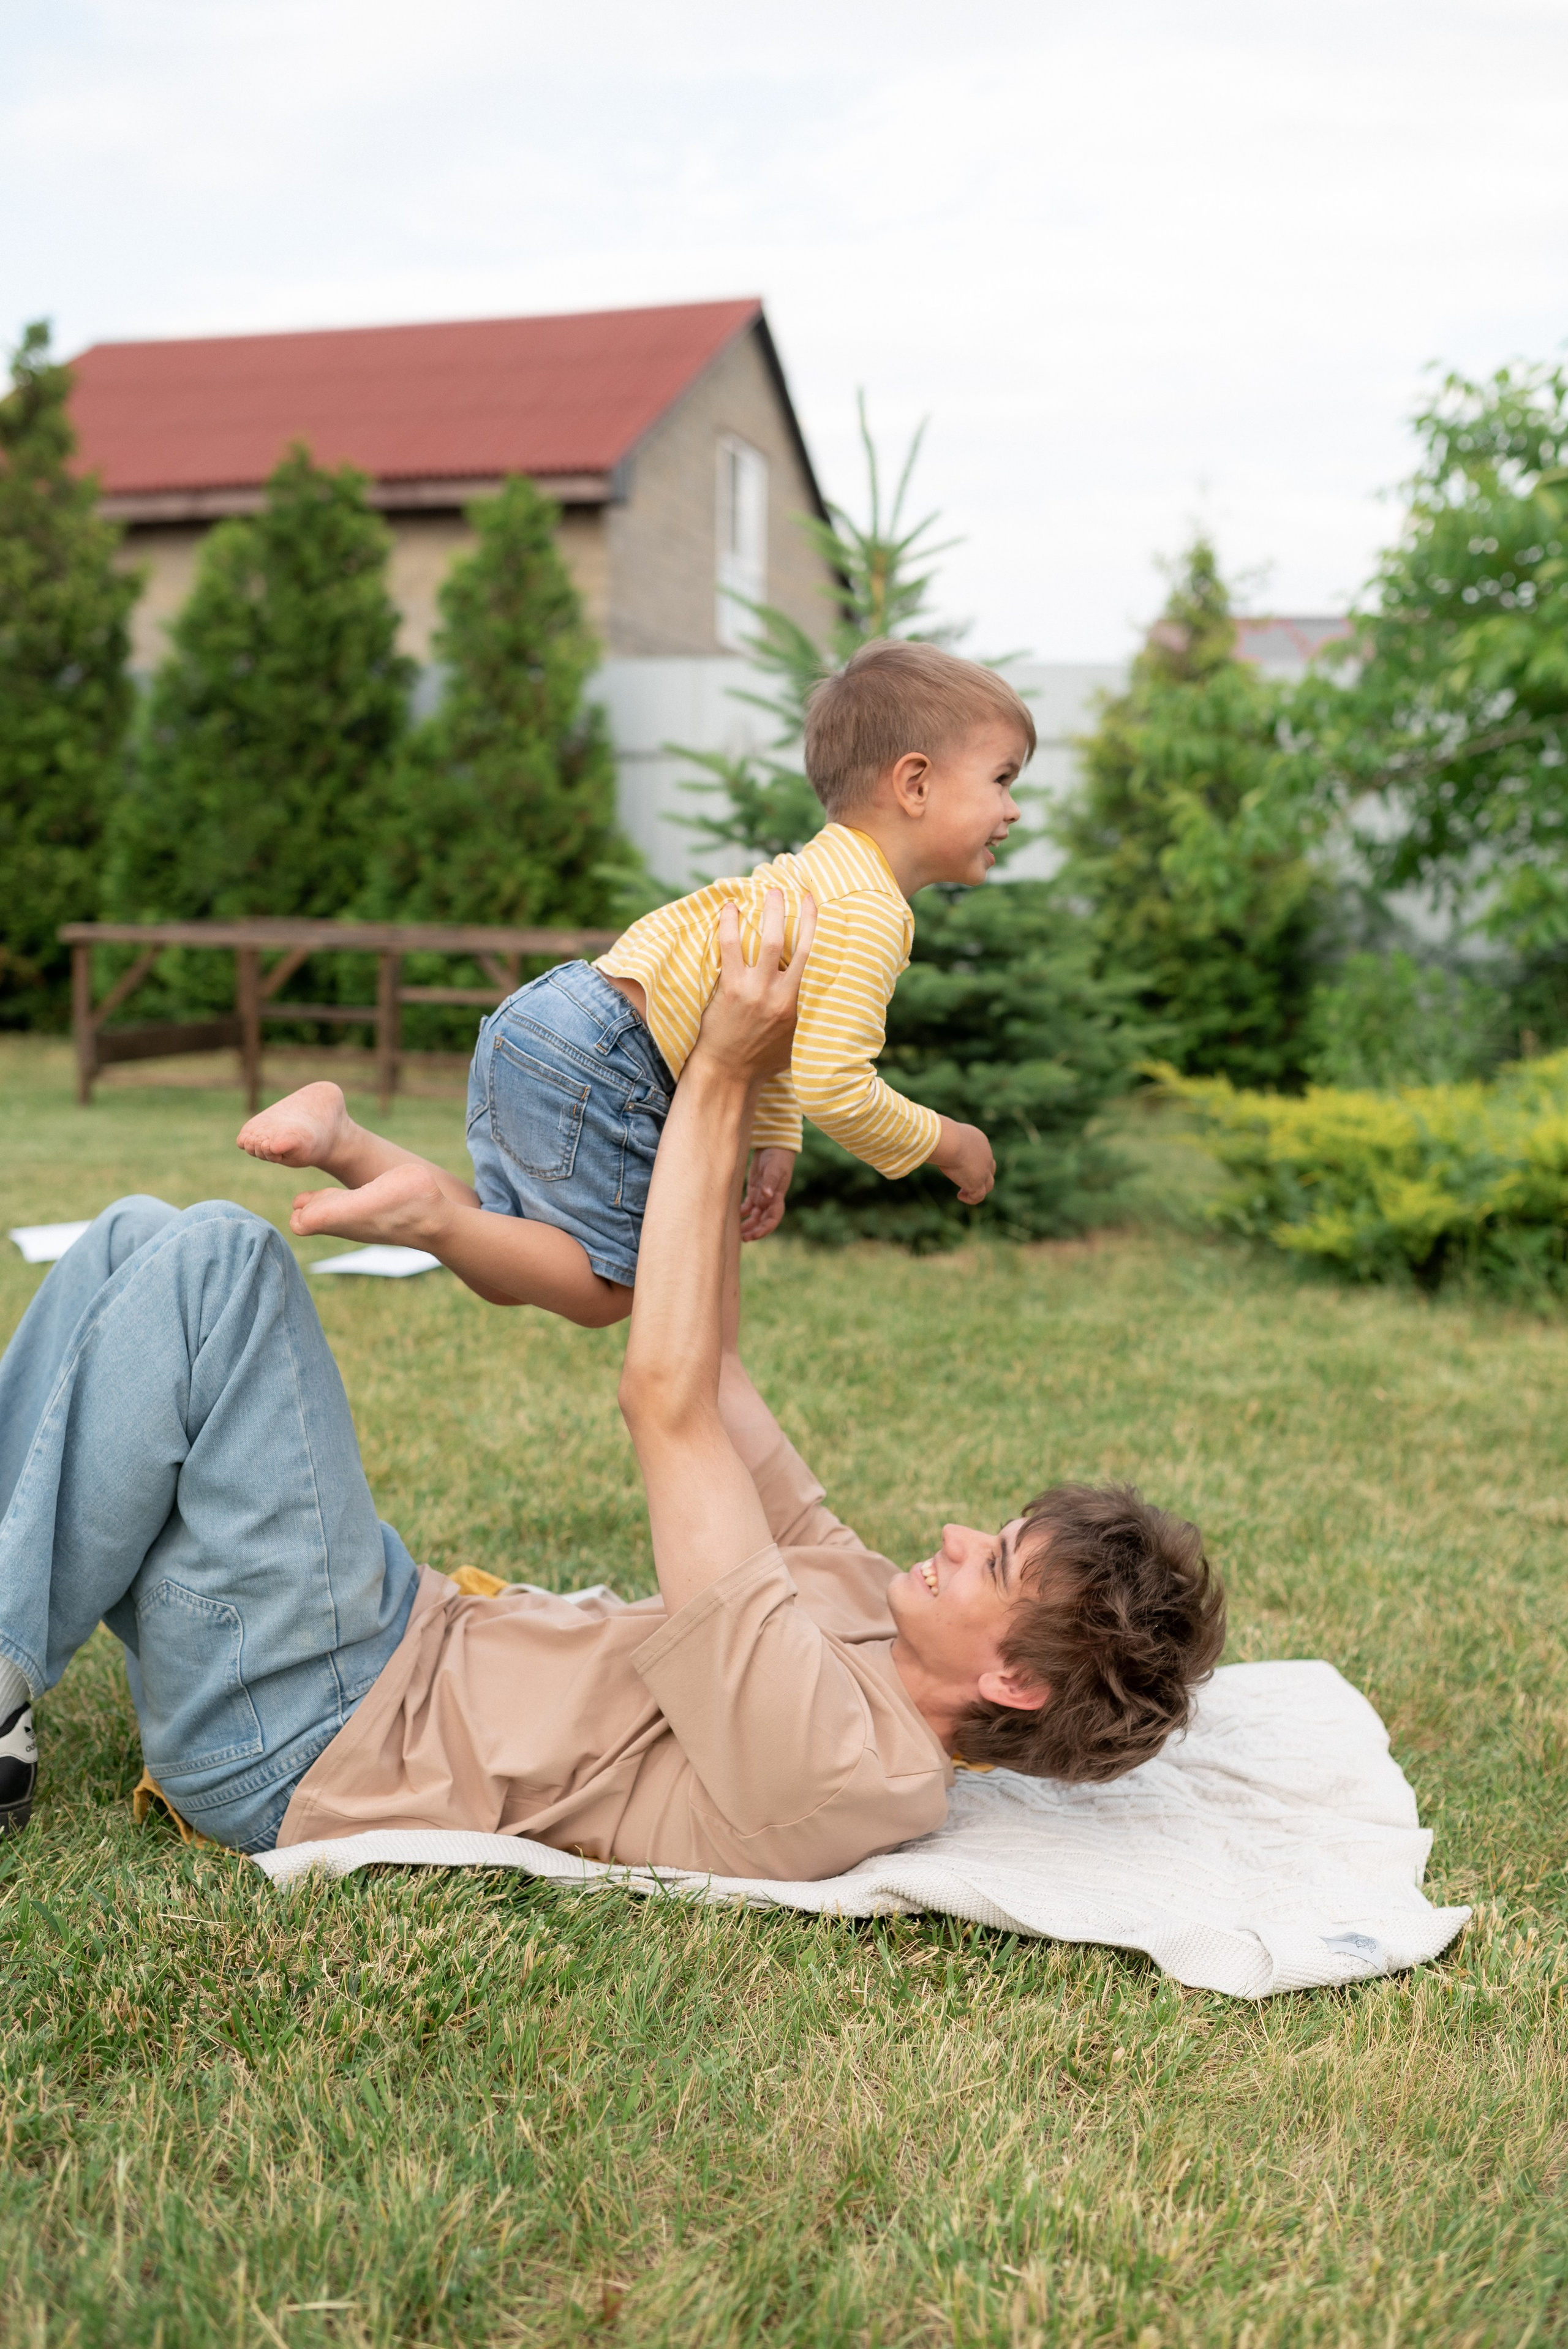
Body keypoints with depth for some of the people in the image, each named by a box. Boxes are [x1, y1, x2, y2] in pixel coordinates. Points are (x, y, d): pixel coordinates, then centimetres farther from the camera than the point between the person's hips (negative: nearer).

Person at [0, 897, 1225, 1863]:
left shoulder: (827, 1761, -28)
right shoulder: (869, 1613, 1)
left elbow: (668, 1403, -31)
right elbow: (713, 1380, 6)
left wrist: (723, 1080, -26)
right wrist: (722, 1081, -1)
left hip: (299, 1745, -8)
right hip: (423, 1638, 9)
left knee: (216, 1256, -23)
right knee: (143, 1239, 2)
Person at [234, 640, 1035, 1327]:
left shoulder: (818, 873, 19)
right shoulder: (867, 912, -14)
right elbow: (834, 1085, -21)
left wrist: (773, 1142, 21)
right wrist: (945, 1143, -6)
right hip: (600, 1062, -10)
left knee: (508, 1277, 17)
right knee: (609, 1288, 3)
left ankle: (342, 1139, 6)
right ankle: (430, 1209, -10)